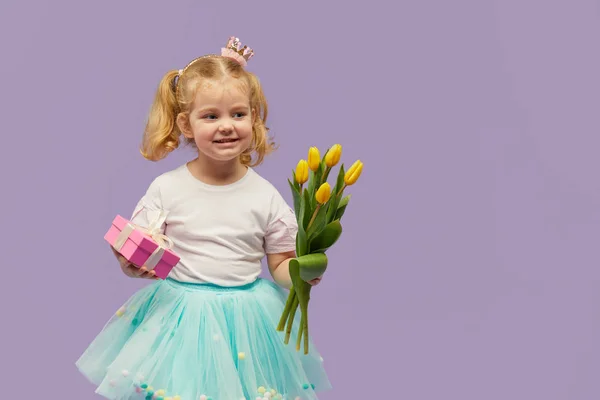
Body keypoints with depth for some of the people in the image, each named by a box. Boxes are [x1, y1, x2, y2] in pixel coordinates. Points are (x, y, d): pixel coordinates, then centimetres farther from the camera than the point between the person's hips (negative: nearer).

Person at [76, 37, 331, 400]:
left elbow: (281, 265, 5)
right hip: (180, 318, -1)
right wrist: (132, 264, -21)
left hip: (246, 322, 1)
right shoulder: (167, 188, -3)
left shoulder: (265, 196, -1)